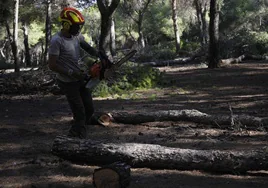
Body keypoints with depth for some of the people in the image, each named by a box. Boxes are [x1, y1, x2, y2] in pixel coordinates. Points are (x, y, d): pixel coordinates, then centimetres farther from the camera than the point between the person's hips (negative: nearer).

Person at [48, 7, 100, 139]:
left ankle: (73, 135, 26)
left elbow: (89, 49, 15)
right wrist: (71, 73, -23)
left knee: (89, 110, 13)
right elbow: (52, 65, -21)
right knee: (80, 114, -5)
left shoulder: (77, 36, 1)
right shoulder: (56, 41, -21)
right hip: (68, 83, -8)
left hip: (80, 79, 8)